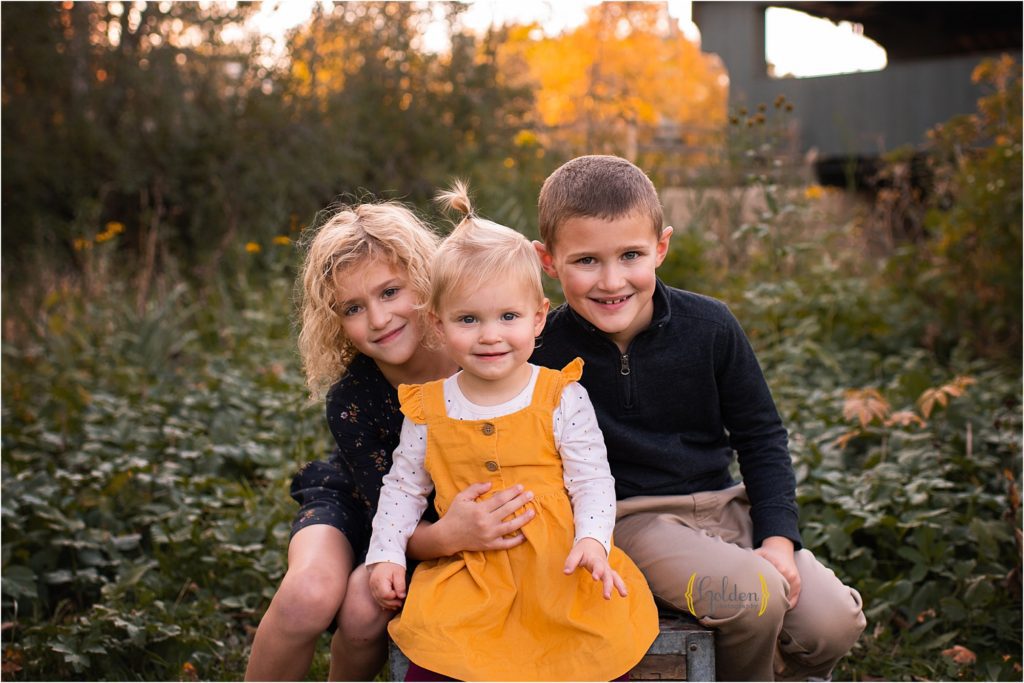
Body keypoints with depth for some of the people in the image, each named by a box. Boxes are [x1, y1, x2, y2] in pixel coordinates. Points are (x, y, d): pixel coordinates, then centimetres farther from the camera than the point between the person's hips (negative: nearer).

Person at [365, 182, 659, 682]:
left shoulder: (562, 397, -2)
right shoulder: (428, 409, 4)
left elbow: (592, 481, -2)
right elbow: (404, 487, 14)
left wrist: (592, 540, -18)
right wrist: (385, 555, 5)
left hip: (559, 563, -1)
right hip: (469, 572, 1)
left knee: (605, 630, -22)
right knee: (429, 639, -22)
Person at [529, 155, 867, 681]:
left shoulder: (709, 327, -5)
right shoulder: (543, 350, -13)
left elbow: (761, 436, 5)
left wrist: (778, 537, -4)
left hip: (722, 503, 4)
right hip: (628, 519, -4)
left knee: (833, 621, -10)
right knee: (755, 598, -28)